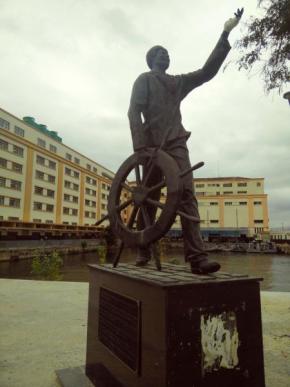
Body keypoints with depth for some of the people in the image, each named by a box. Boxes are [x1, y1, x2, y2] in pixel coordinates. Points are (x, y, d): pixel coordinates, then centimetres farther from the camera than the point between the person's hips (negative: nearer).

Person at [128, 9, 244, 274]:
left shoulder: (179, 82, 27)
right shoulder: (144, 80, 13)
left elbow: (207, 71, 20)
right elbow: (134, 112, -1)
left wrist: (225, 35, 16)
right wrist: (140, 146, -16)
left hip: (176, 144, 4)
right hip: (153, 145, -3)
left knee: (187, 196, -14)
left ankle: (197, 256, -21)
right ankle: (143, 251, 14)